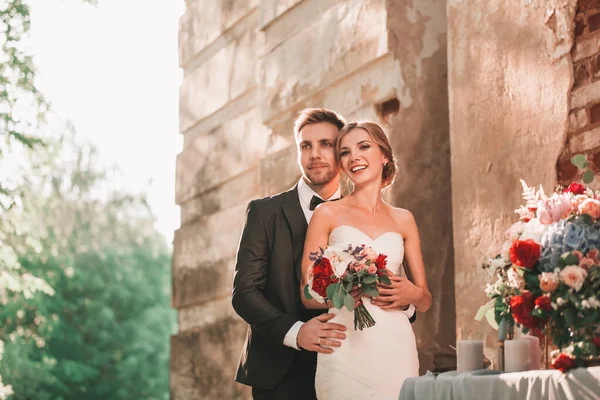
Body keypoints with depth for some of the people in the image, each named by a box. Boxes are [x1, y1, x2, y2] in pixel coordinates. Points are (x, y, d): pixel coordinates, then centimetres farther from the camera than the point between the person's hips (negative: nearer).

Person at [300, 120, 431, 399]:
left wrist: (412, 294, -6)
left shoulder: (403, 220, 13)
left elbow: (425, 301, 17)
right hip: (345, 347, -3)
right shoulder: (327, 214, 4)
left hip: (395, 347, 3)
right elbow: (308, 295, 0)